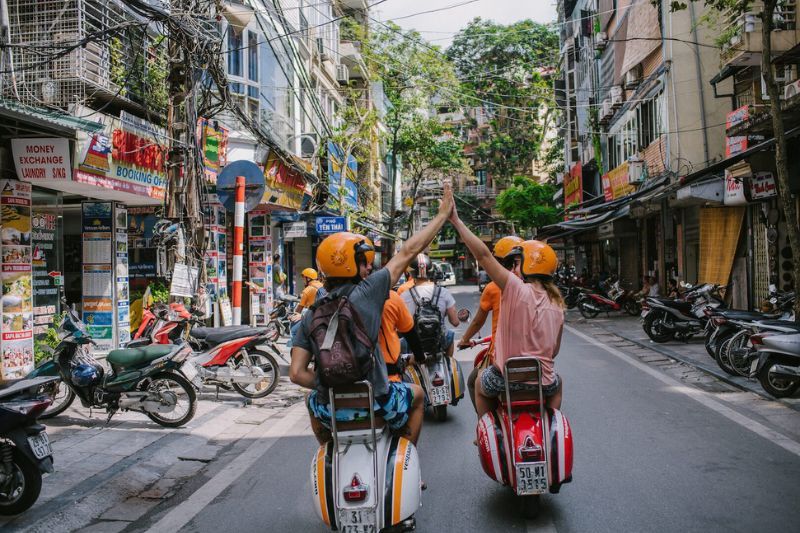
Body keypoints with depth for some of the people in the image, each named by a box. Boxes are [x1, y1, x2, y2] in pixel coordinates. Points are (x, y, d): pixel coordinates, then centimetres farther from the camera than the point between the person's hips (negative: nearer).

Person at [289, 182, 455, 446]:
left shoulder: (310, 316, 0)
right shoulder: (366, 293, -12)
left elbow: (297, 373, -4)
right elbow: (408, 252, -5)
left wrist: (329, 389, 12)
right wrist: (444, 213, 5)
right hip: (375, 404, -3)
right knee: (416, 395, 28)